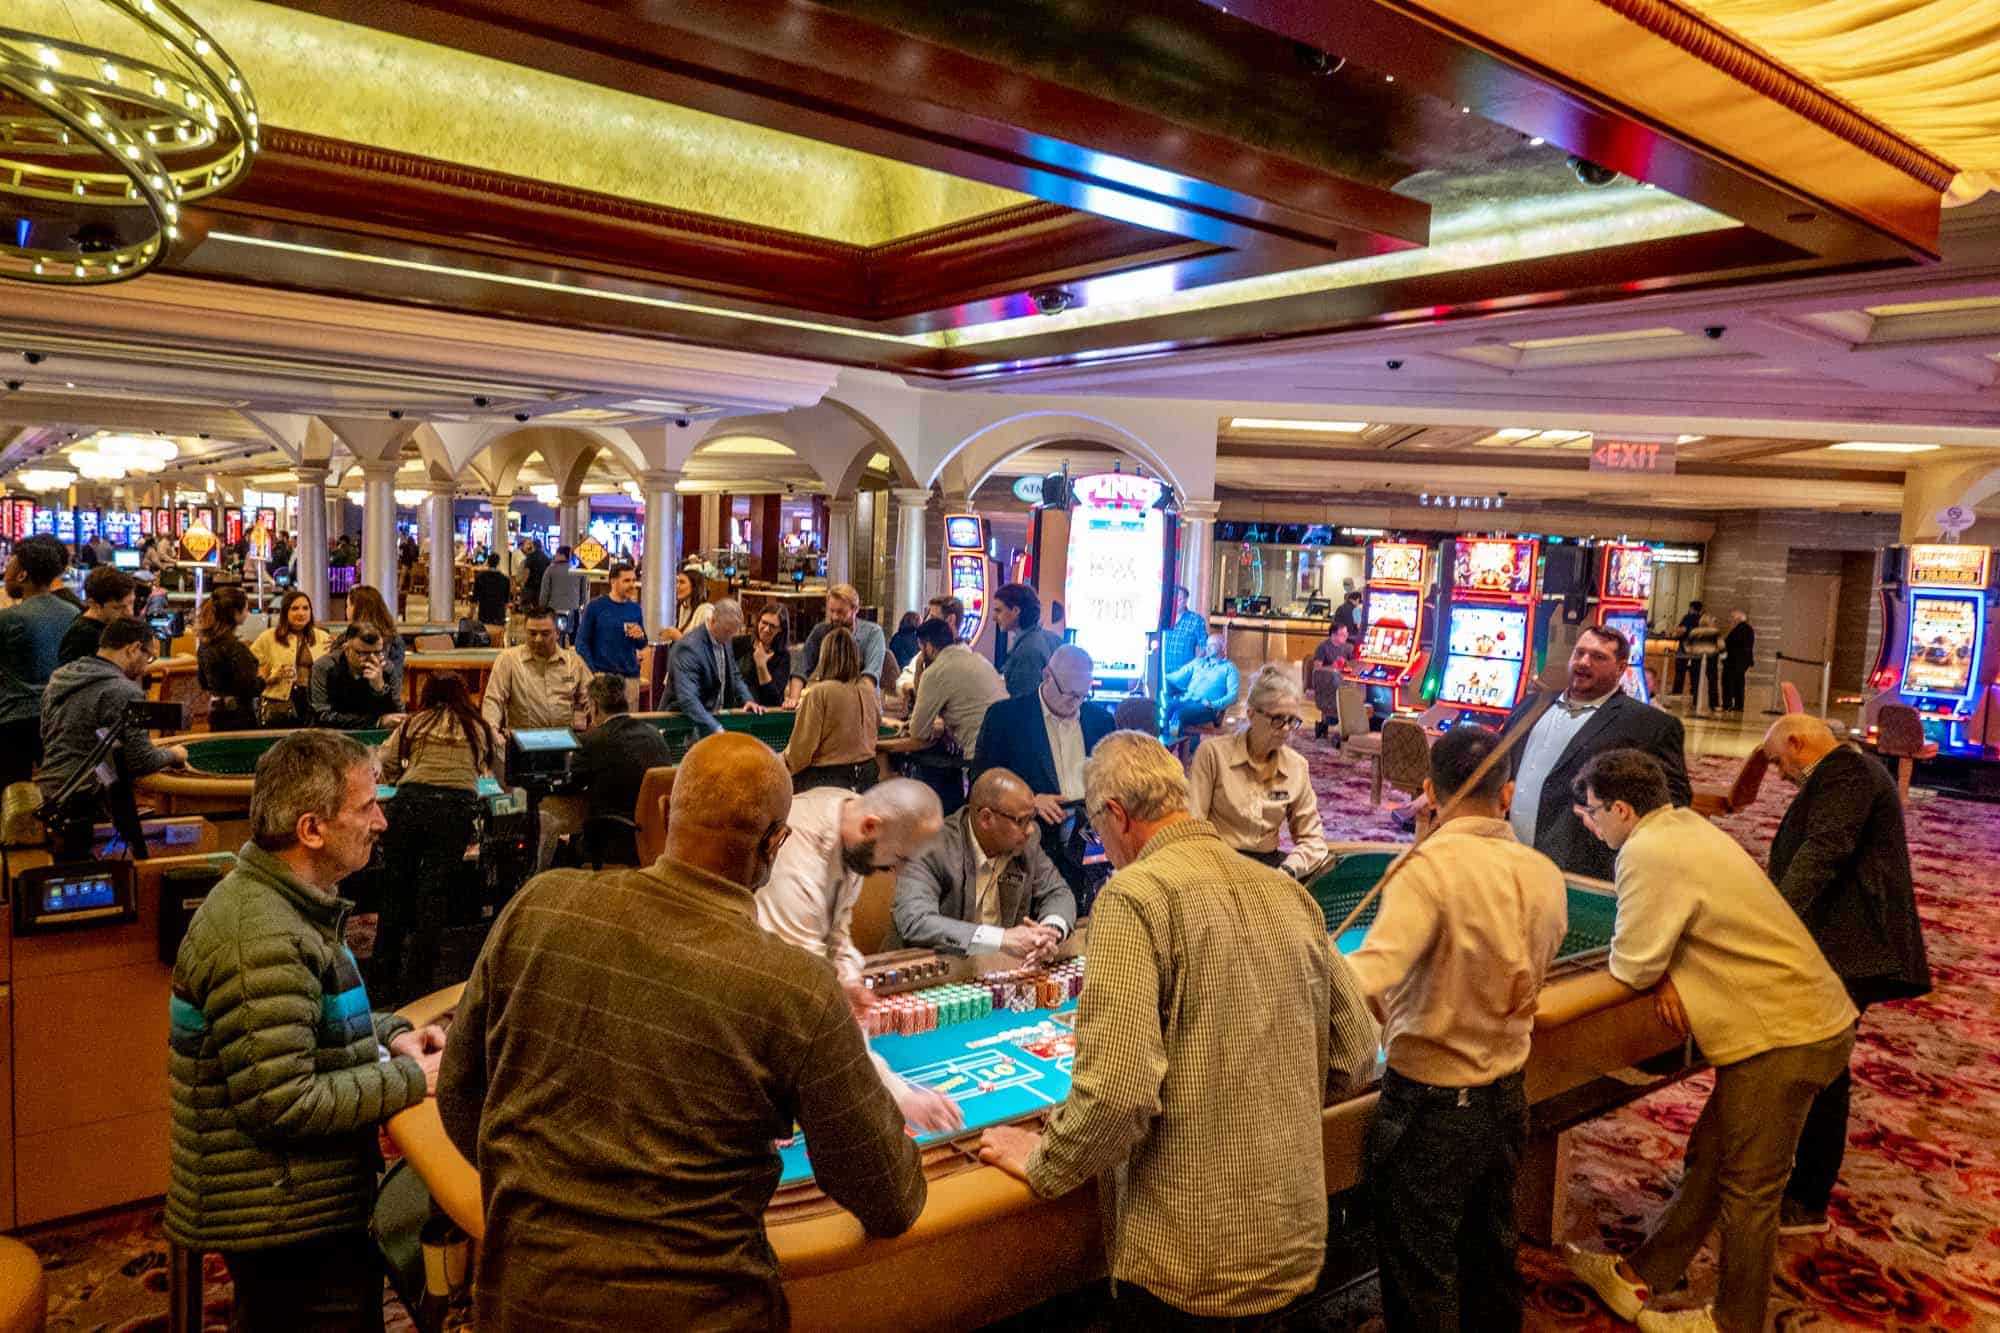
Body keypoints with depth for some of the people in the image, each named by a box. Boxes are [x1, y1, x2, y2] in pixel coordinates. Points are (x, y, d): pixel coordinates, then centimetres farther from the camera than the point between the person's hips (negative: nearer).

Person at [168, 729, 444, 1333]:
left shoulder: (283, 902, 5)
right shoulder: (262, 942, -28)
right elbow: (282, 1102, -28)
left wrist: (388, 1034, 3)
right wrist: (410, 1079, -20)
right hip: (288, 1224, -9)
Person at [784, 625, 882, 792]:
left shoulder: (818, 693, -16)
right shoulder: (869, 689, 0)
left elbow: (802, 746, -12)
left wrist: (784, 760, 7)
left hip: (825, 780, -5)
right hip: (865, 776, 5)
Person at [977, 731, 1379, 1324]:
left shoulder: (1135, 896, -17)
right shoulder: (1290, 894, 2)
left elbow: (1117, 1091, -24)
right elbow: (1356, 1059, 8)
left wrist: (1042, 1164, -7)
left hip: (1187, 1255, -6)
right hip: (1296, 1241, 6)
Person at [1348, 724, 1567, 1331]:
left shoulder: (1429, 869, -23)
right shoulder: (1547, 876, -2)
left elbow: (1368, 978, -36)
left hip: (1429, 1110, -6)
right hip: (1508, 1101, 7)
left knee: (1421, 1284, 9)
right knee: (1494, 1259, 24)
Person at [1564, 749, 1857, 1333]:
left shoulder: (1647, 853, -21)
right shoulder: (1684, 824, 8)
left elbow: (1631, 966, -17)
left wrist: (1660, 971, 5)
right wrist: (1669, 974, -3)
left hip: (1784, 1035, -10)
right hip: (1809, 1017, 10)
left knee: (1748, 1189, 5)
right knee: (1708, 1157, 16)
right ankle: (1643, 1275, 27)